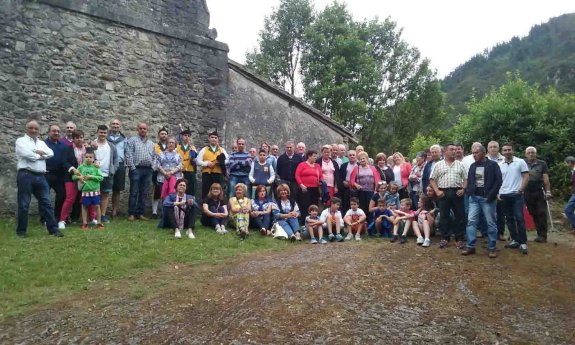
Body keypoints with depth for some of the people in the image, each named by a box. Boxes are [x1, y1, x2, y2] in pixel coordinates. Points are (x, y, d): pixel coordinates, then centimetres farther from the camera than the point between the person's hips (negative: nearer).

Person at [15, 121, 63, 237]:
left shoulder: (41, 143, 21)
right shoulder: (21, 141, 5)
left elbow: (50, 153, 5)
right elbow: (26, 154, -13)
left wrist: (40, 152, -10)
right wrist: (40, 156, 1)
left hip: (41, 176, 5)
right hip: (26, 175, -5)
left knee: (46, 203, 2)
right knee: (24, 205, 1)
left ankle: (53, 229, 3)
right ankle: (21, 231, 12)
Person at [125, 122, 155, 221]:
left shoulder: (151, 143, 18)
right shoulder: (132, 140, 3)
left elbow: (154, 156, 18)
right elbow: (128, 155, -5)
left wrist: (153, 166, 4)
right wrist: (132, 168, -10)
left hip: (148, 170, 5)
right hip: (136, 169, -5)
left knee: (144, 193, 6)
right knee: (134, 192, -3)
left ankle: (140, 213, 13)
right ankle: (131, 214, 3)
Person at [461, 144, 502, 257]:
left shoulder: (493, 165, -2)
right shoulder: (472, 166, 14)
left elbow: (498, 181, -8)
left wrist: (491, 195, -16)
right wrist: (468, 193, 3)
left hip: (487, 198, -5)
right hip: (474, 198, 5)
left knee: (491, 223, 3)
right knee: (471, 221, -1)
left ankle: (492, 247, 11)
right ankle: (470, 246, 3)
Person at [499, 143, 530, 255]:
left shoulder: (520, 162, -2)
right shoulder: (500, 165, 9)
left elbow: (526, 177, -4)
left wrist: (521, 189, -13)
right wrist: (498, 193, 2)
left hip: (517, 195, -4)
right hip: (504, 195, 5)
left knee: (519, 218, -8)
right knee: (509, 219, 9)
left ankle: (523, 243, -3)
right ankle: (515, 240, 18)